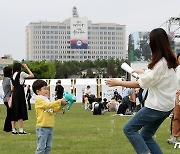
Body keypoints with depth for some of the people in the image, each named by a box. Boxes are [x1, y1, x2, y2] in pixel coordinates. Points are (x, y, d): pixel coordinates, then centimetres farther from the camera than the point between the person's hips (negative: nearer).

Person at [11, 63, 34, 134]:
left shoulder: (13, 75, 14)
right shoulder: (21, 73, -5)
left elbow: (12, 87, 14)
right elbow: (32, 75, 1)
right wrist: (26, 67, 8)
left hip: (14, 93, 7)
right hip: (20, 93, -7)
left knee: (14, 112, 8)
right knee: (21, 111, -5)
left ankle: (13, 129, 10)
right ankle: (21, 130, -6)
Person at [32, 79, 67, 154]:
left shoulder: (46, 99, 16)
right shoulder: (38, 99, -9)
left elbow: (54, 109, 19)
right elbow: (48, 105, -22)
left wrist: (61, 105, 4)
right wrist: (59, 101, -19)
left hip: (50, 127, 9)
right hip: (42, 128, -9)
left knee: (48, 147, 12)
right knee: (41, 147, -7)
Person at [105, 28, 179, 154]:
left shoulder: (160, 64, -20)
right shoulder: (169, 61, 7)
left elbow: (140, 84, -16)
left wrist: (118, 83, -8)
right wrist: (142, 73, 26)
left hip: (156, 106, -9)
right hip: (166, 106, 9)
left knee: (129, 129, -3)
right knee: (146, 135, 15)